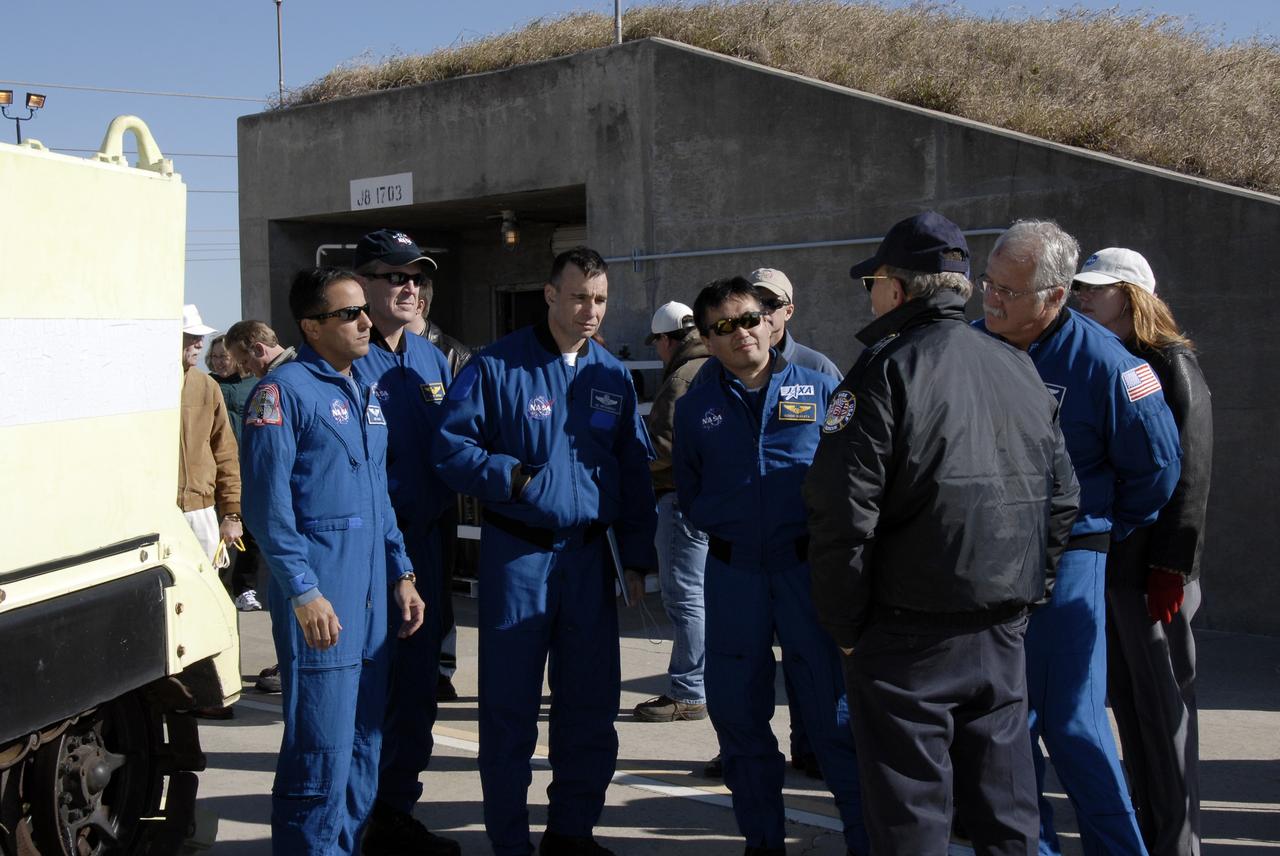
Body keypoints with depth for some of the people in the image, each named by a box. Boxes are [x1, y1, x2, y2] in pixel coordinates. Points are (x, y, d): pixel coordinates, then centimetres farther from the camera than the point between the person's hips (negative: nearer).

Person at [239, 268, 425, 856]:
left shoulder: (366, 391, 17)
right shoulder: (285, 391, -7)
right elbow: (267, 505, -13)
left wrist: (401, 576, 16)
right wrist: (305, 593, -18)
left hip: (373, 597, 8)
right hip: (320, 600, -8)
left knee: (364, 745, 14)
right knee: (322, 753, -5)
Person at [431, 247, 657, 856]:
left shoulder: (612, 376, 9)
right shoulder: (496, 367, -6)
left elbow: (634, 471, 13)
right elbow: (450, 448, -6)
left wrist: (636, 557, 10)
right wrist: (510, 476, -18)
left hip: (589, 555, 5)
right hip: (518, 555, -4)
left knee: (591, 703, 11)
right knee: (510, 706, 3)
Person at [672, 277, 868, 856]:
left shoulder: (820, 389, 4)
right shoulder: (696, 406, 11)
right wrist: (717, 526, 7)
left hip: (808, 564, -2)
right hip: (732, 570, 3)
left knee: (833, 709, -2)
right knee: (737, 710, 8)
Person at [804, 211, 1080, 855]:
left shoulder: (886, 373, -11)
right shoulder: (1021, 370, 11)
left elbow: (842, 512, -18)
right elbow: (1062, 499, 15)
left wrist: (844, 625, -8)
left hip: (908, 632, -7)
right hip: (1004, 632, 7)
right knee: (1005, 801, 17)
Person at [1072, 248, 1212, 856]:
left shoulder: (1169, 362, -6)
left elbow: (1190, 469, -13)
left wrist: (1171, 565, -17)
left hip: (1149, 565, -7)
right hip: (1100, 559, 7)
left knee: (1164, 703, 0)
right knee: (1127, 700, 11)